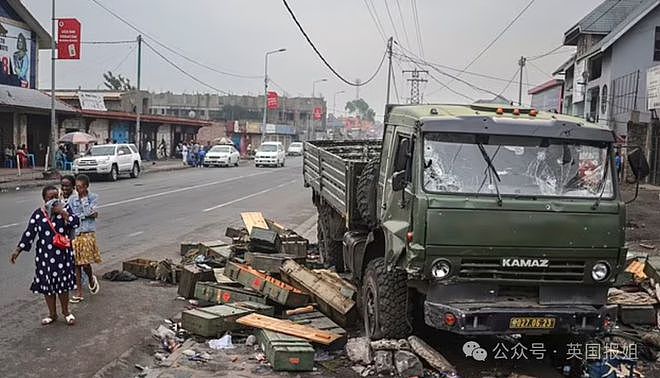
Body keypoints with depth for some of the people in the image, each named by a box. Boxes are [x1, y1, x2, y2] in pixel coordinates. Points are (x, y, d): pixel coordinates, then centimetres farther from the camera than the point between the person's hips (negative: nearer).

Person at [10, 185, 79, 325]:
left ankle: (66, 312, 26)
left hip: (62, 254, -1)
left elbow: (75, 223, -15)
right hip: (44, 255, 1)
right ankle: (52, 314, 25)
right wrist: (18, 250, -5)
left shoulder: (65, 209, -2)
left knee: (63, 283, 7)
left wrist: (62, 212, -21)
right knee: (47, 284, 8)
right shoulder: (38, 214, -2)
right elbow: (29, 233, -1)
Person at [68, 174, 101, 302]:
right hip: (75, 234, 3)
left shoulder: (93, 197, -1)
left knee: (85, 263, -8)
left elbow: (93, 212, -14)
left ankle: (91, 279, 26)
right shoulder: (72, 200, 6)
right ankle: (79, 293, 12)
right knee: (77, 264, 4)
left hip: (88, 234, -3)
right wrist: (88, 215, -12)